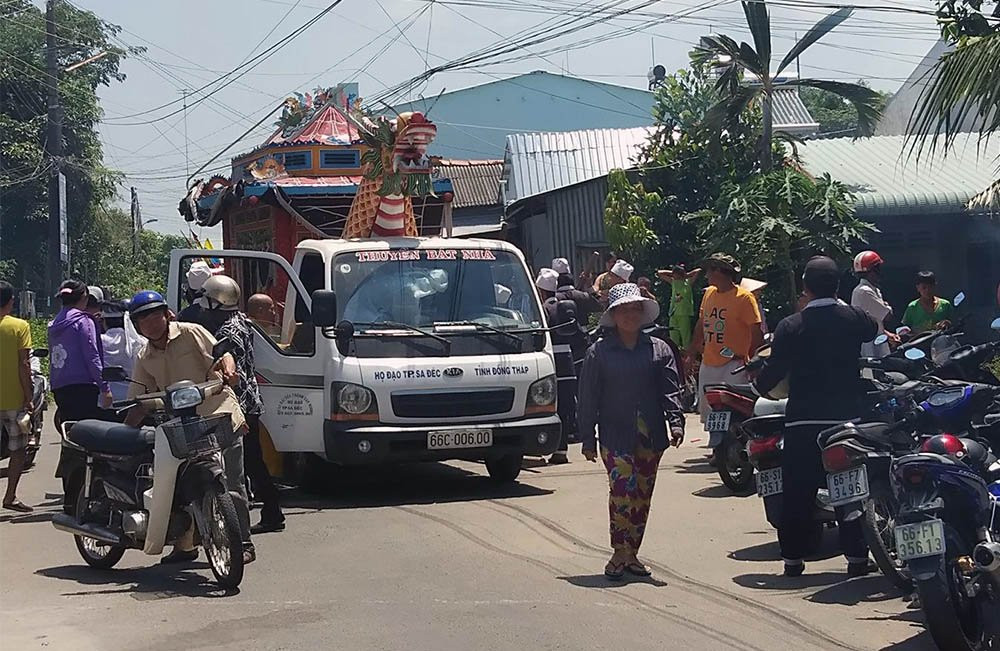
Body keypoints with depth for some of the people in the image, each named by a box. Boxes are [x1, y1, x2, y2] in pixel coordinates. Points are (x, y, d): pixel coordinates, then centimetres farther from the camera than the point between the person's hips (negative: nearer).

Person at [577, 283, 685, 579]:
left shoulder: (659, 349, 8)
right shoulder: (599, 352, 2)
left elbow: (670, 391, 3)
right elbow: (588, 398, 3)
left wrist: (675, 422, -12)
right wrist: (587, 438, 0)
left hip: (650, 436, 3)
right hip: (615, 435, -3)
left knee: (642, 495, 8)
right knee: (622, 489, -16)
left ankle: (631, 554, 19)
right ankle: (619, 553, -11)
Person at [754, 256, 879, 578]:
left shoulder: (790, 326, -7)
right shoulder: (854, 319, -1)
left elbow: (774, 370, -6)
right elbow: (875, 331, 23)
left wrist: (758, 385, 15)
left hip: (802, 420, -1)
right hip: (847, 416, 1)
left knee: (798, 491, 6)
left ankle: (793, 557, 8)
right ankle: (856, 556, 8)